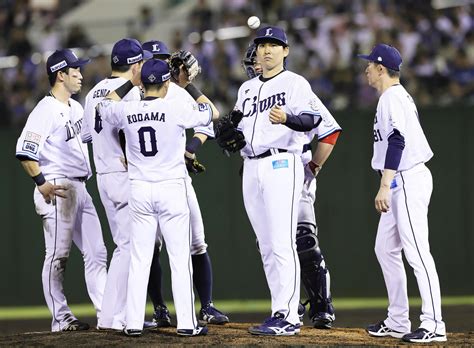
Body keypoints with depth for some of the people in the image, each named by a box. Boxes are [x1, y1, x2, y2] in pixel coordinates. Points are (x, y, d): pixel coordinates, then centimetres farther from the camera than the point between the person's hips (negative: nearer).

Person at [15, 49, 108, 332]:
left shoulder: (76, 107, 15)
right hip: (58, 190, -9)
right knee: (58, 255, -4)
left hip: (80, 188, 9)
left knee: (97, 252, 7)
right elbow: (25, 151, -19)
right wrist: (42, 183, -21)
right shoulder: (46, 110, -13)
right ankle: (61, 318, 1)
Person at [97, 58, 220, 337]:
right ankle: (187, 323, 0)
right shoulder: (176, 110, -11)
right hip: (172, 189, -3)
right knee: (180, 259, 2)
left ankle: (134, 323, 5)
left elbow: (104, 106, 22)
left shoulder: (126, 111, -2)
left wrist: (131, 82, 21)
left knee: (139, 260, 8)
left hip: (139, 190, 3)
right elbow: (214, 113, 4)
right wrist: (188, 85, 9)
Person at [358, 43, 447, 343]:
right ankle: (398, 322, 16)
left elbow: (397, 142, -22)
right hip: (402, 183, 11)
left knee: (417, 252, -13)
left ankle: (434, 325, -15)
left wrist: (384, 186, -26)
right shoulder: (400, 96, 20)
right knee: (386, 249, 13)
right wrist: (388, 185, 23)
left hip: (408, 181, -11)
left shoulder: (392, 97, -12)